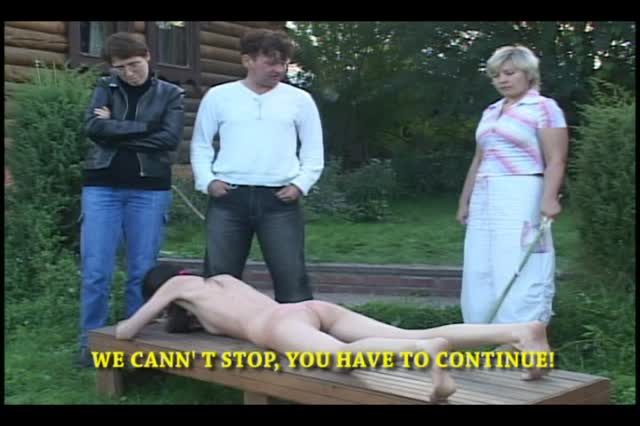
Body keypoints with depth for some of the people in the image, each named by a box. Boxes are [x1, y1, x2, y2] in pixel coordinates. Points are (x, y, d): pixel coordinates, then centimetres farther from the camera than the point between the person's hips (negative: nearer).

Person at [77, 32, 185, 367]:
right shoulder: (105, 87, 9)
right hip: (102, 186, 1)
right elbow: (93, 127, -9)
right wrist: (144, 128, -11)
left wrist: (115, 131, -8)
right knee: (95, 271, -1)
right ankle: (91, 342, 12)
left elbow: (170, 138, -10)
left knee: (142, 271, 4)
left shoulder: (171, 94, 6)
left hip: (149, 189, -1)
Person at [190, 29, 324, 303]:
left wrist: (301, 184, -4)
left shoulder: (299, 99, 9)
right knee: (218, 276, 6)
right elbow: (201, 144, 13)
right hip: (227, 199, 1)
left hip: (280, 200, -1)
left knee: (291, 276, -2)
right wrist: (207, 181, -2)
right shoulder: (218, 96, 9)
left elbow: (314, 150, 11)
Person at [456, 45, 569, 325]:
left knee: (519, 273, -9)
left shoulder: (544, 108, -1)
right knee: (481, 273, 7)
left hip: (521, 199, -7)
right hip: (484, 200, 7)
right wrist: (464, 201, 17)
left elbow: (556, 160, -10)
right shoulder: (490, 112, 19)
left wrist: (549, 198, -24)